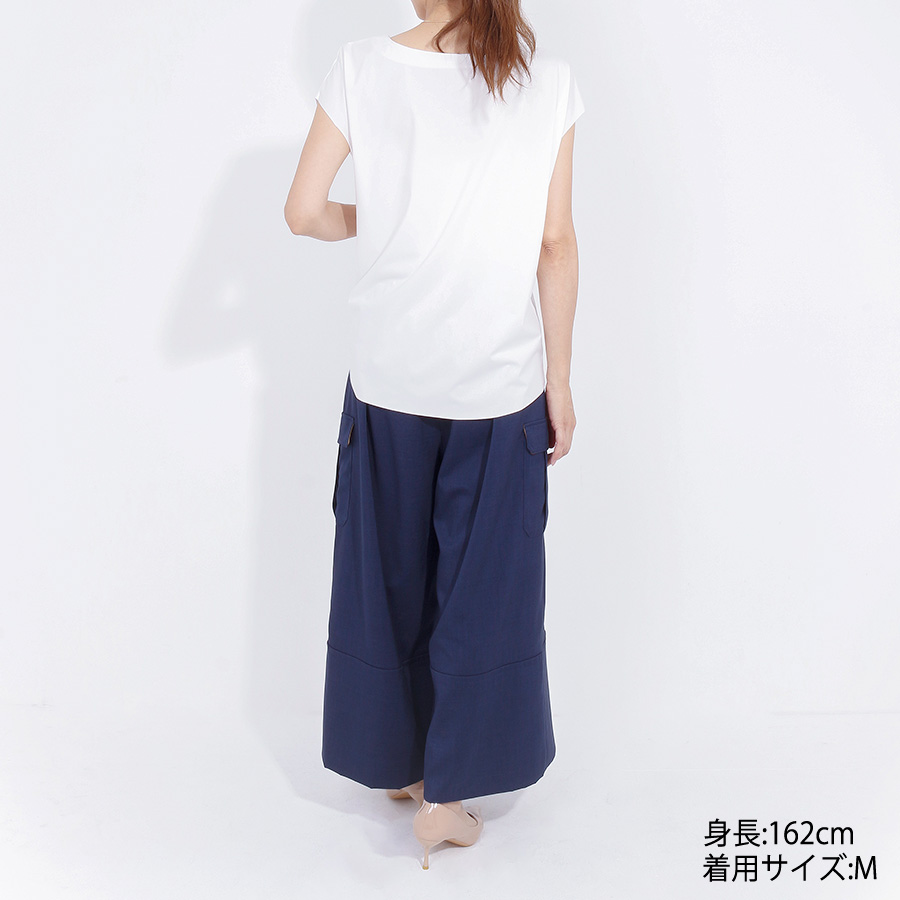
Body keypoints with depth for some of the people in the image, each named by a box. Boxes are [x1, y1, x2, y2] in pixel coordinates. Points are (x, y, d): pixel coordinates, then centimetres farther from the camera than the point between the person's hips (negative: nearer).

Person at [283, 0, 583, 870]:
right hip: (502, 381, 0)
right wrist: (560, 380, 4)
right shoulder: (550, 82, -5)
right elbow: (556, 244, -4)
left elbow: (304, 212, -5)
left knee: (387, 573, 17)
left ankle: (395, 764, 33)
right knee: (486, 584, 12)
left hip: (388, 378, 1)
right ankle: (445, 794, 22)